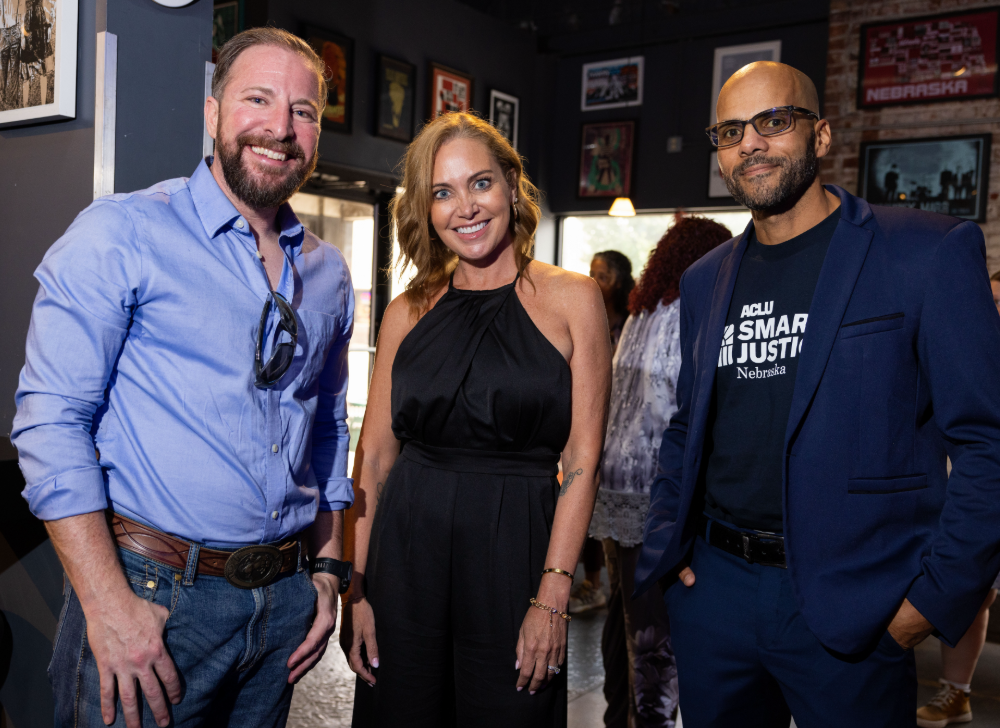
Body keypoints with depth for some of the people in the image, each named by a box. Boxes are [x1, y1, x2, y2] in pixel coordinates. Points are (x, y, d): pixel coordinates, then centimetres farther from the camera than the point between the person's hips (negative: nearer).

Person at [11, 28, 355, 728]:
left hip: (284, 603, 5)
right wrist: (108, 605, -18)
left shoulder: (328, 272, 8)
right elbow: (51, 421, -13)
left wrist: (327, 571, 10)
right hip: (152, 595, -5)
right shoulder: (122, 233, -8)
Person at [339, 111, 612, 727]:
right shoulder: (408, 313, 5)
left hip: (516, 550, -2)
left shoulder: (571, 298, -3)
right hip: (405, 553, 3)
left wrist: (553, 596, -11)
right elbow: (374, 456, 6)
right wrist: (355, 585, 0)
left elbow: (582, 459, -6)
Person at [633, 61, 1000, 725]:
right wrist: (667, 543, 6)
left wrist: (938, 594, -14)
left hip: (850, 607, -4)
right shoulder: (705, 280, 10)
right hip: (713, 586, 5)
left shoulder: (930, 252, -7)